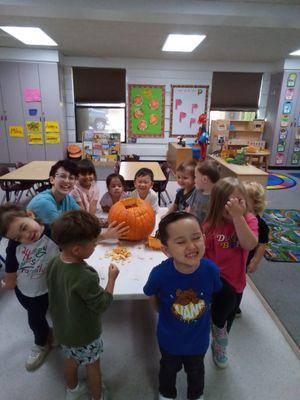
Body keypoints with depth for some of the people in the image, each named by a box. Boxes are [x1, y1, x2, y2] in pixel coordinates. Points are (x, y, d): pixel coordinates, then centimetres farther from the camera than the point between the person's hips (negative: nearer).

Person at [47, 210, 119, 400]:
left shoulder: (54, 263, -17)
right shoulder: (85, 276, -39)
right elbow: (102, 305, -25)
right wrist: (112, 279, -17)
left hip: (62, 329, 6)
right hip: (85, 334, -6)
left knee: (71, 359, 31)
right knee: (93, 365, 21)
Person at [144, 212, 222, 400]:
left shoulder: (211, 269, -31)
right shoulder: (160, 273, -36)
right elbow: (152, 295, -12)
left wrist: (199, 312, 2)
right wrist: (164, 312, 0)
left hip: (199, 338, 1)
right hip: (170, 339, -1)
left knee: (196, 370, 33)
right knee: (169, 369, 32)